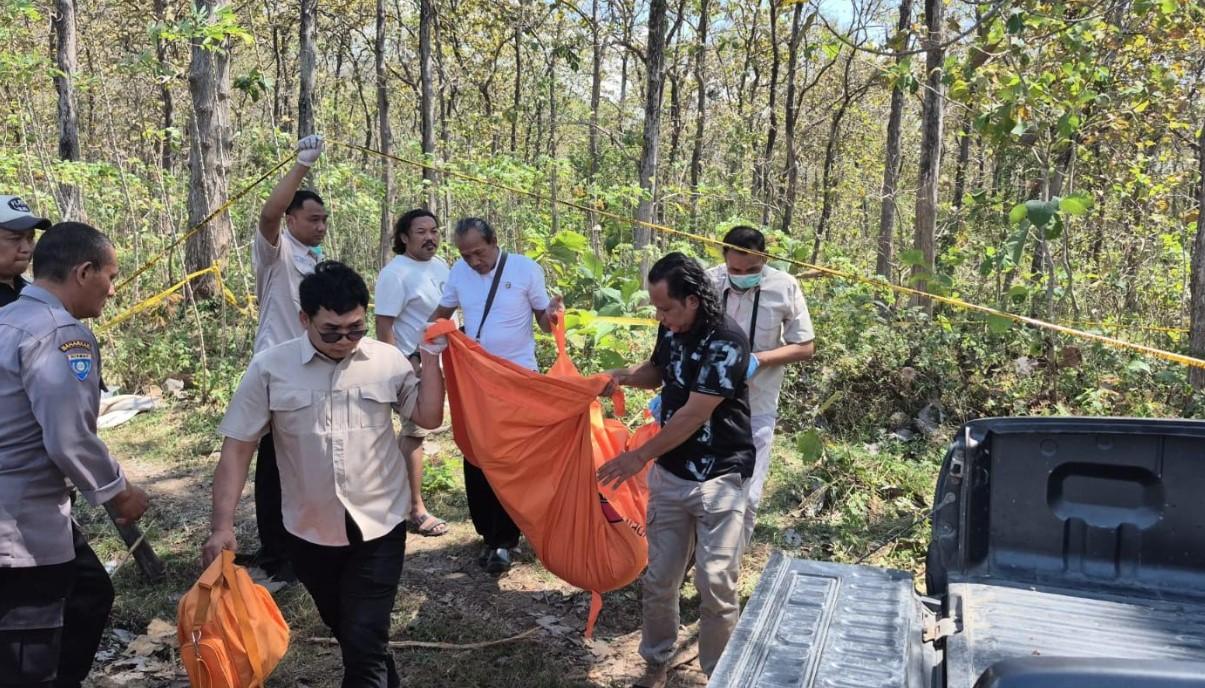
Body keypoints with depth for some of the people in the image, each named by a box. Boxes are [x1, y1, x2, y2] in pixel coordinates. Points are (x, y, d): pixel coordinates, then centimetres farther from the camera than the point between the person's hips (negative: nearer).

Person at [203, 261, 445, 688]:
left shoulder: (389, 361, -5)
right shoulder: (269, 368, -9)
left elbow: (428, 417, 4)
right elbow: (238, 446, -7)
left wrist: (431, 358, -8)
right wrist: (223, 526, -13)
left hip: (379, 527, -1)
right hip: (310, 531, 2)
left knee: (365, 640, -4)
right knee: (345, 630, 21)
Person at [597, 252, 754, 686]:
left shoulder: (727, 341, -20)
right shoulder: (671, 328, 2)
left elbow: (694, 415, -22)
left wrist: (639, 457, -15)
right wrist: (625, 376, 0)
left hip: (718, 479, -6)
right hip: (669, 474, 6)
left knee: (715, 585, -3)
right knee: (658, 578, 10)